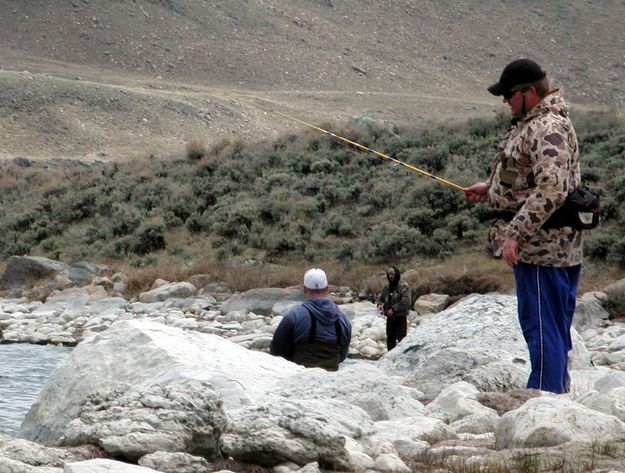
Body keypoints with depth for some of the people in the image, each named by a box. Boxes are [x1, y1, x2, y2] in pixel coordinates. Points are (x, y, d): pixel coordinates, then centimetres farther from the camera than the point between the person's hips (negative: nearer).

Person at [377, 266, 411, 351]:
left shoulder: (404, 286, -9)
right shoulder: (387, 287, 12)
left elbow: (405, 302, -19)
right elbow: (380, 298, 19)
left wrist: (394, 309, -25)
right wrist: (380, 304, -5)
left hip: (401, 316, -7)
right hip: (390, 317, 7)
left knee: (401, 339, -9)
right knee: (390, 338, 11)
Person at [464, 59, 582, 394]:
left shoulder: (549, 128, -17)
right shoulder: (532, 124, 17)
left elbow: (551, 189, -27)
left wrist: (515, 233, -28)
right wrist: (490, 189, 24)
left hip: (541, 249, -10)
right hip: (539, 248, 10)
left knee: (542, 328, -8)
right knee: (554, 330, 15)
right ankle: (557, 395, 22)